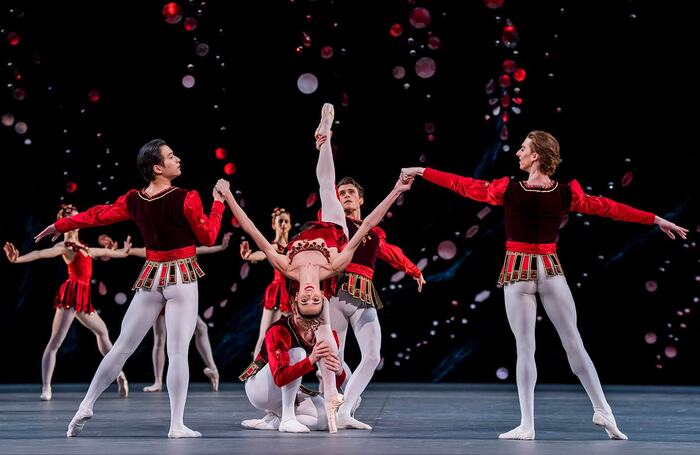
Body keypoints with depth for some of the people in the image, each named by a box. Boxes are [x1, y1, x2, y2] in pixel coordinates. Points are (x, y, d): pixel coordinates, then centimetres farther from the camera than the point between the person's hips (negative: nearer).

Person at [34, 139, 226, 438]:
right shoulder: (186, 199, -14)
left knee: (123, 346, 11)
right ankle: (177, 425, -6)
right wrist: (218, 201, 6)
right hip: (182, 279, -4)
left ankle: (86, 406, 13)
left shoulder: (134, 200, 1)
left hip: (150, 279, 5)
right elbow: (208, 237, -5)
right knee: (178, 353, -5)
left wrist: (59, 226, 28)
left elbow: (98, 215, 13)